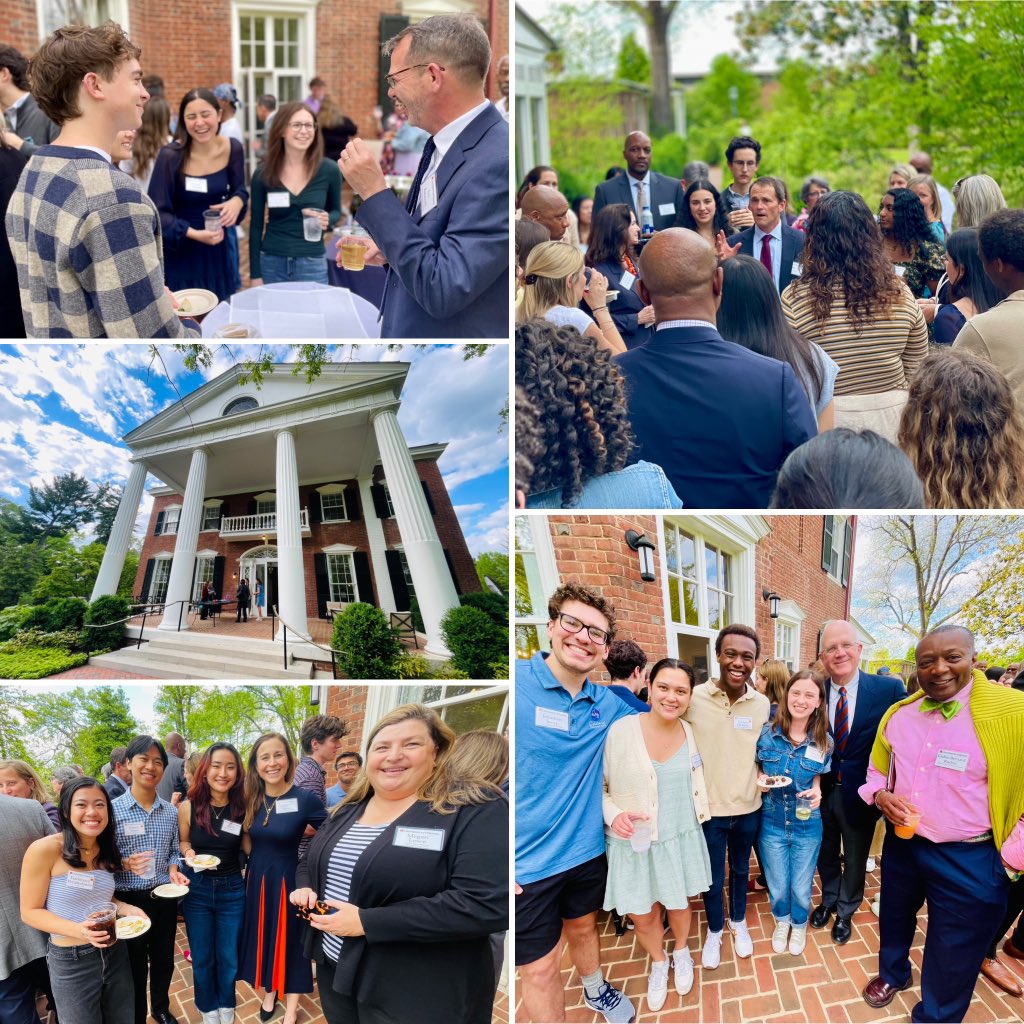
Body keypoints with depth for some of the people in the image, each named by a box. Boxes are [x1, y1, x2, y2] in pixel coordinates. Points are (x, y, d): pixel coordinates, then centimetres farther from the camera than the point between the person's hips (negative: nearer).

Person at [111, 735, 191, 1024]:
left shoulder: (171, 812, 2)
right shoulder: (113, 809, -11)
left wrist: (174, 869, -7)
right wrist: (124, 864, -26)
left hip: (164, 898, 4)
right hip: (129, 900, -4)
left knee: (163, 959, 19)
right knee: (134, 966, 9)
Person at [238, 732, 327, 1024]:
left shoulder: (304, 799, -17)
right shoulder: (251, 800, -3)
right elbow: (247, 840, 12)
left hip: (288, 881, -4)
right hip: (257, 881, 4)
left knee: (290, 943, 8)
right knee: (263, 940, 17)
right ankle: (269, 995, 39)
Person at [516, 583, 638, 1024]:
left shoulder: (608, 704, 0)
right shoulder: (517, 683, -19)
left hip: (587, 850, 6)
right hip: (525, 865, -6)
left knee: (583, 928, 28)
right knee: (541, 967, 7)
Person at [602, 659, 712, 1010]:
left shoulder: (691, 732, -6)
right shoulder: (621, 730, -19)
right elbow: (597, 787, -10)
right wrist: (613, 815, -25)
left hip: (682, 838, 3)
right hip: (634, 842, -2)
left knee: (679, 906, 19)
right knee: (643, 917, 11)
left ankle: (681, 953, 51)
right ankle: (658, 962, 42)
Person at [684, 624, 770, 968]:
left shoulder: (762, 704, -7)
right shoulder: (694, 698, -17)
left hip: (748, 807, 2)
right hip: (709, 808, -2)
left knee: (740, 869, 23)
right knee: (713, 878, 14)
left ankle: (739, 923, 45)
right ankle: (714, 931, 38)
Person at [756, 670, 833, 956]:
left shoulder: (824, 741, -11)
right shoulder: (767, 732, -12)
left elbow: (818, 778, 4)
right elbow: (756, 771, 4)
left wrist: (815, 792, -17)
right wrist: (760, 782, -17)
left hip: (807, 826, 0)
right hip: (772, 824, 0)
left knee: (801, 888, 17)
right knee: (777, 886, 18)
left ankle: (799, 925, 46)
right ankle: (782, 921, 48)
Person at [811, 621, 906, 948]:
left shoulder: (889, 689, -16)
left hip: (860, 794, -2)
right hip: (823, 792, 2)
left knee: (855, 860, 19)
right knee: (826, 854, 23)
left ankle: (845, 912, 43)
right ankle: (829, 900, 48)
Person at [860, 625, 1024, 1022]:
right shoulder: (897, 714, -1)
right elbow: (876, 770, 15)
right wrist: (880, 795, -6)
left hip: (968, 859, -5)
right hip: (901, 845, 5)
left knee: (952, 957, 11)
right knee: (895, 918, 28)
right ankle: (893, 973, 55)